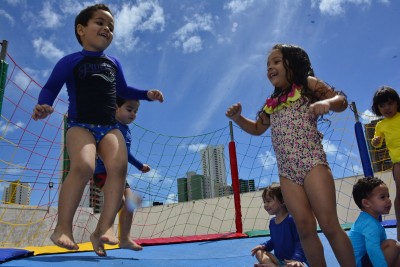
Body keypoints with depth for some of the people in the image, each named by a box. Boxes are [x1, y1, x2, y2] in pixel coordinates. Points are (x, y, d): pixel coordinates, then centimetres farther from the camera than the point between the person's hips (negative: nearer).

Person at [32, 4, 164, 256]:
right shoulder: (71, 61, 5)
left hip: (110, 127, 4)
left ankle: (104, 228, -19)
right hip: (80, 125, -4)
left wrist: (147, 94, 18)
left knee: (119, 166, -23)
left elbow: (123, 90, 31)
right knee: (83, 166, -30)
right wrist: (44, 105, -16)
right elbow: (50, 87, 5)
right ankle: (63, 228, -15)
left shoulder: (114, 63, 19)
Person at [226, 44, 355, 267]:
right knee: (305, 229, 3)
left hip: (312, 163, -5)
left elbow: (342, 100, -2)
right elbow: (257, 129, 31)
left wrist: (326, 102, -25)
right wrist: (238, 118, 13)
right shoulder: (273, 102, 21)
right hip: (286, 172, 5)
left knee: (329, 225, -7)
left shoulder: (308, 84, 6)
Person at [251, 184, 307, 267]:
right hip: (279, 260, 8)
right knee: (259, 252, -12)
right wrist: (264, 246, 2)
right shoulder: (272, 222, 11)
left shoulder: (291, 219, -15)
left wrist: (297, 259, -32)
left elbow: (300, 241, -19)